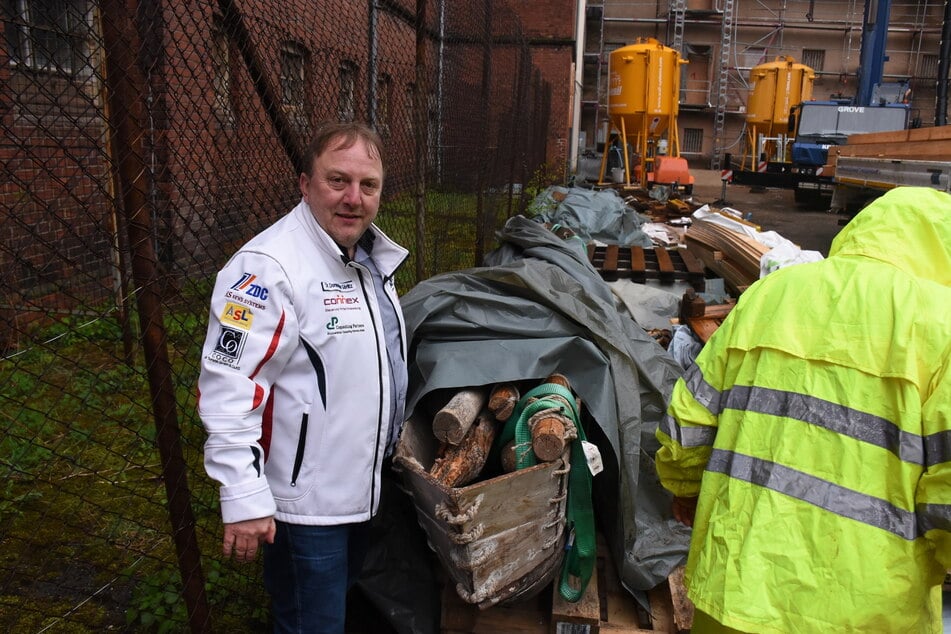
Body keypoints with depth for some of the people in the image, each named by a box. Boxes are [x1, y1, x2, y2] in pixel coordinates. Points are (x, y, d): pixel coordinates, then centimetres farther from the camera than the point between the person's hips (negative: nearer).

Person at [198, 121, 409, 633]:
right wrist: (244, 499, -26)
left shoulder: (372, 256, 6)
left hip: (363, 488, 9)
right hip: (303, 503, -9)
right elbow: (228, 389, -26)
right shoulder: (268, 267, -23)